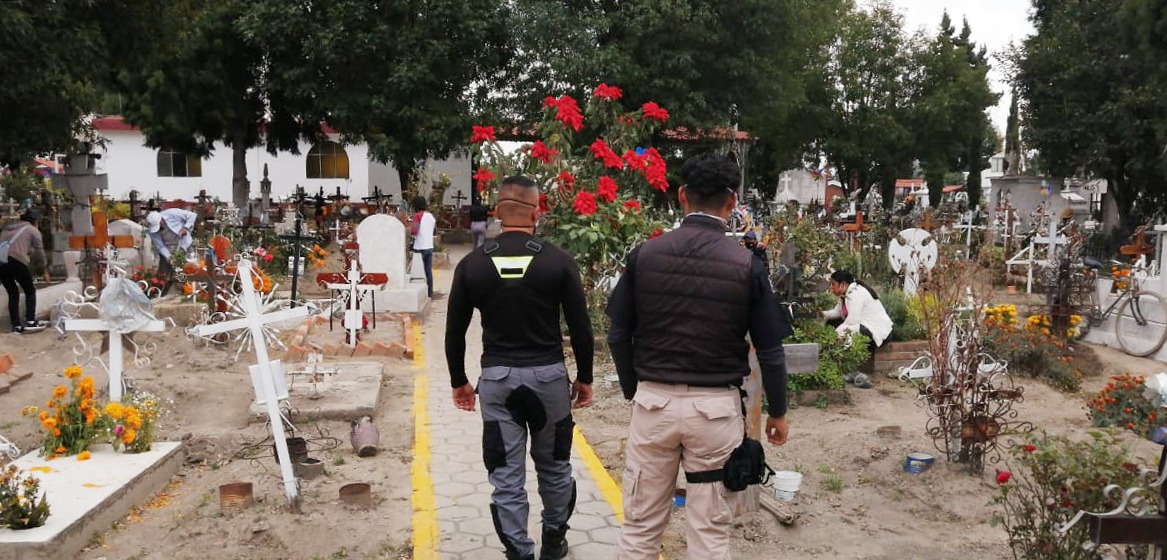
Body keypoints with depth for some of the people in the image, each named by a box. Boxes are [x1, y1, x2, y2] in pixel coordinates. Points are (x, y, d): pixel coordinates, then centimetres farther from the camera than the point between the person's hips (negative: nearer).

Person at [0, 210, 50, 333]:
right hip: (16, 261, -5)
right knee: (30, 290, 12)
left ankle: (17, 326, 11)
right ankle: (30, 322, 2)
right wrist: (45, 271, 23)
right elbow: (39, 253, 13)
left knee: (13, 293, 15)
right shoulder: (33, 230, 12)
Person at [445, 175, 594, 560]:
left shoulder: (472, 264, -3)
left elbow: (454, 332, 3)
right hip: (549, 374, 0)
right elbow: (580, 328, -4)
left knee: (506, 475, 7)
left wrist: (458, 380, 15)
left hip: (496, 377, 0)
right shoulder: (558, 261, -7)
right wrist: (584, 378, 9)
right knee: (554, 466, 19)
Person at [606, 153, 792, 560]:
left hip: (654, 401, 2)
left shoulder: (644, 254, -3)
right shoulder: (746, 264, -8)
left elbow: (618, 337, 1)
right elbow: (770, 350, -3)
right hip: (716, 407, -1)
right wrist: (778, 412, 11)